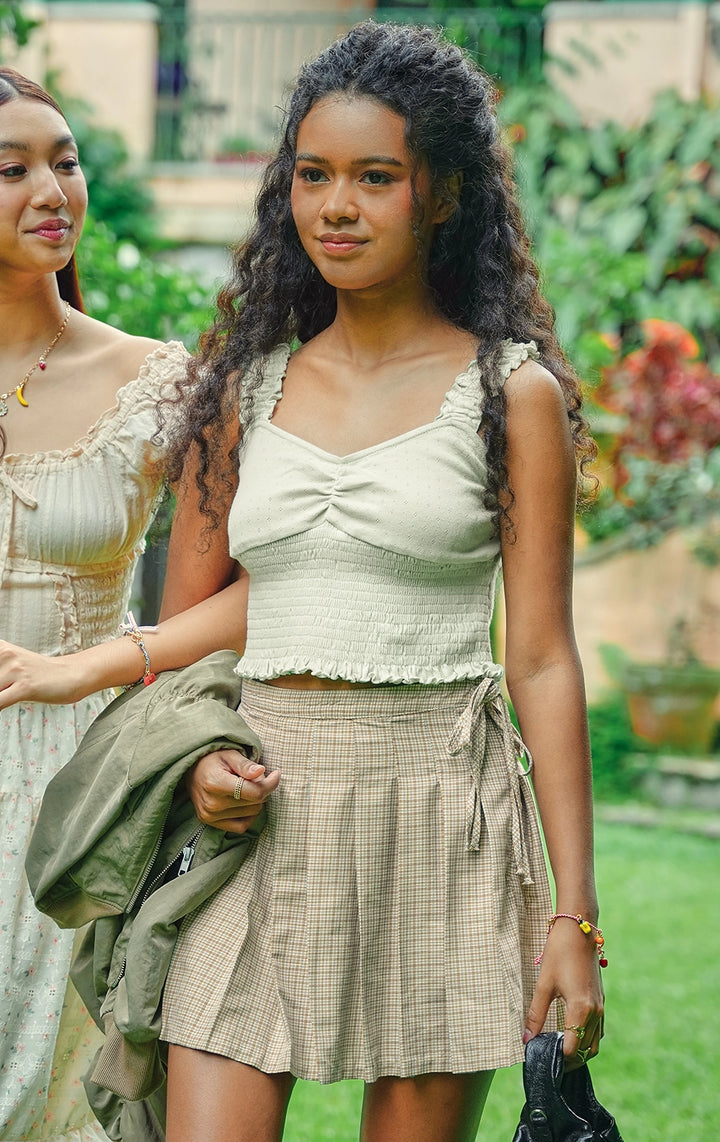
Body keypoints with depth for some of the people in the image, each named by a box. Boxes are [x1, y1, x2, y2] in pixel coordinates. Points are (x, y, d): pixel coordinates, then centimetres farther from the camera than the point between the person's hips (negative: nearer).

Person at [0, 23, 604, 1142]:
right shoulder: (247, 386, 11)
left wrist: (574, 915, -6)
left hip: (438, 816, -2)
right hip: (263, 811, 3)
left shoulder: (512, 392, 1)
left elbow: (542, 661, -2)